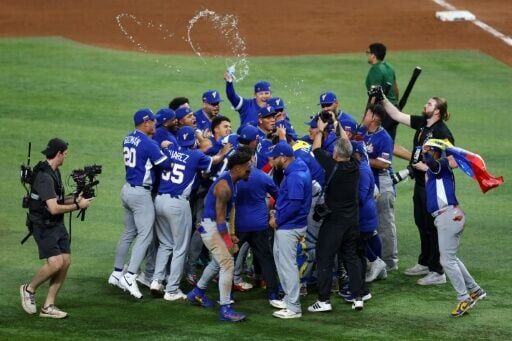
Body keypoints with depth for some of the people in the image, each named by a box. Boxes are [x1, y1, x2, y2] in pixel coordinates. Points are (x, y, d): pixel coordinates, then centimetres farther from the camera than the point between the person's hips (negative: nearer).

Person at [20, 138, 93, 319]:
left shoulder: (54, 172, 12)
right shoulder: (44, 176, -20)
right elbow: (54, 208, -24)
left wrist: (75, 199, 5)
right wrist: (78, 206, -14)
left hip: (57, 225, 10)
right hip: (43, 226, -10)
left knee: (66, 261, 0)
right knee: (56, 262, -19)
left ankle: (48, 306, 5)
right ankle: (29, 289, 6)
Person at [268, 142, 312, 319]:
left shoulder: (295, 176, -24)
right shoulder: (297, 168, 8)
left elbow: (294, 204, -28)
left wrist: (277, 220, -17)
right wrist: (277, 212, 10)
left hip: (289, 227, -10)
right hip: (286, 225, 10)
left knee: (287, 264, -3)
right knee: (280, 258, 23)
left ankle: (293, 308, 4)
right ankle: (289, 296, 35)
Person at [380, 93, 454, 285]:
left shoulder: (442, 133, -19)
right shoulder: (421, 124, 6)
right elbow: (397, 116, 12)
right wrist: (383, 100, 4)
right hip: (420, 183, 9)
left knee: (432, 227, -4)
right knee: (421, 224, 20)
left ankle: (437, 272, 2)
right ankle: (424, 263, 34)